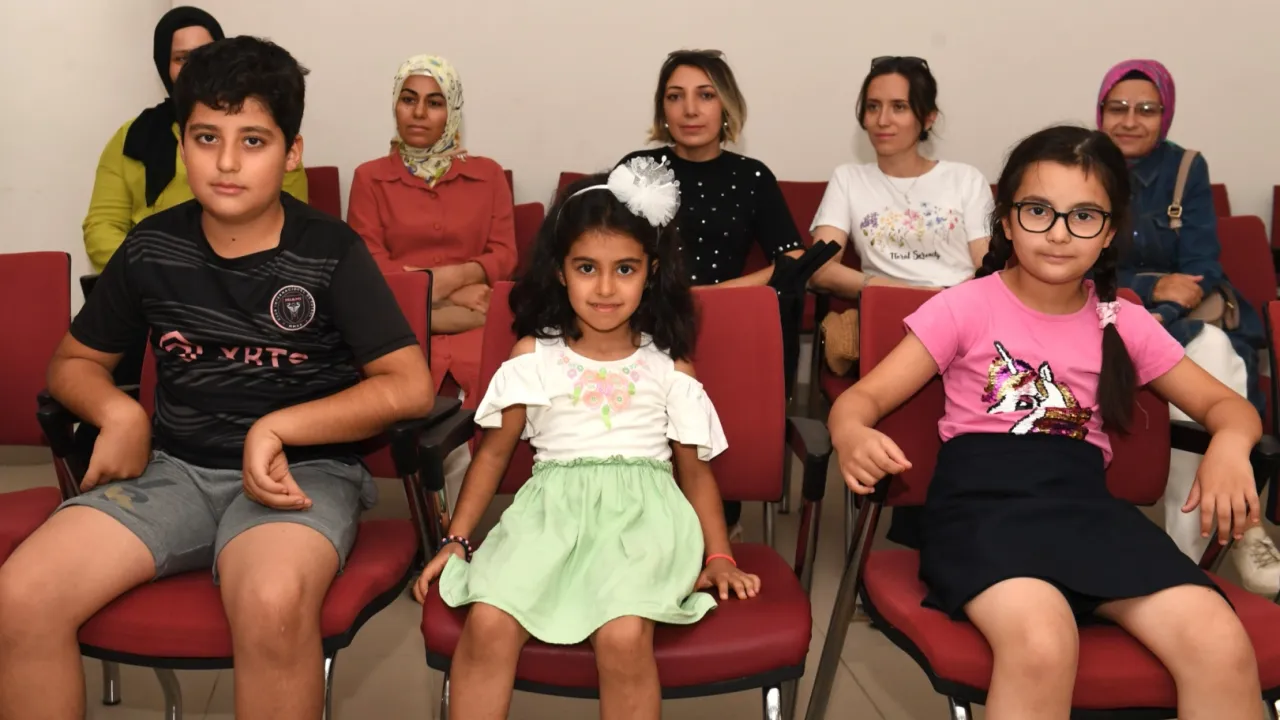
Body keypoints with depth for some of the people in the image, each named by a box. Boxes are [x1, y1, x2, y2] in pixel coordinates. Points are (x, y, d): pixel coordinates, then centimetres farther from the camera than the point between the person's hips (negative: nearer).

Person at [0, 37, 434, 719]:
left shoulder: (331, 252, -6)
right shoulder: (151, 247, 5)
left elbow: (410, 386, -9)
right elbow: (74, 361, 17)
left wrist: (277, 428, -15)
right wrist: (120, 413, -5)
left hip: (302, 469, -3)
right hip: (173, 467, 4)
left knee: (272, 605, -36)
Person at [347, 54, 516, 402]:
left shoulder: (488, 174, 17)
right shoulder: (369, 177, 13)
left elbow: (505, 255, 7)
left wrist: (457, 276, -17)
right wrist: (452, 295, -11)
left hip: (476, 316, 1)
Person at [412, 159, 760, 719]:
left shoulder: (668, 364, 10)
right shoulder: (533, 354, 10)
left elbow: (694, 467, 14)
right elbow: (495, 450, 13)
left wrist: (720, 555, 5)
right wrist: (457, 539, 7)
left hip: (641, 509, -1)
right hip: (553, 505, 1)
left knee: (624, 635, -30)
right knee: (488, 624, -28)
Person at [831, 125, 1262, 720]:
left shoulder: (1124, 324, 12)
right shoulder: (966, 306, 2)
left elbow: (1226, 404, 19)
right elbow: (864, 397, -1)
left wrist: (1229, 446, -7)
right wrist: (852, 437, -26)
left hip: (1084, 503, 4)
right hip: (982, 498, -3)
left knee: (1225, 649, -21)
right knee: (1042, 645, -36)